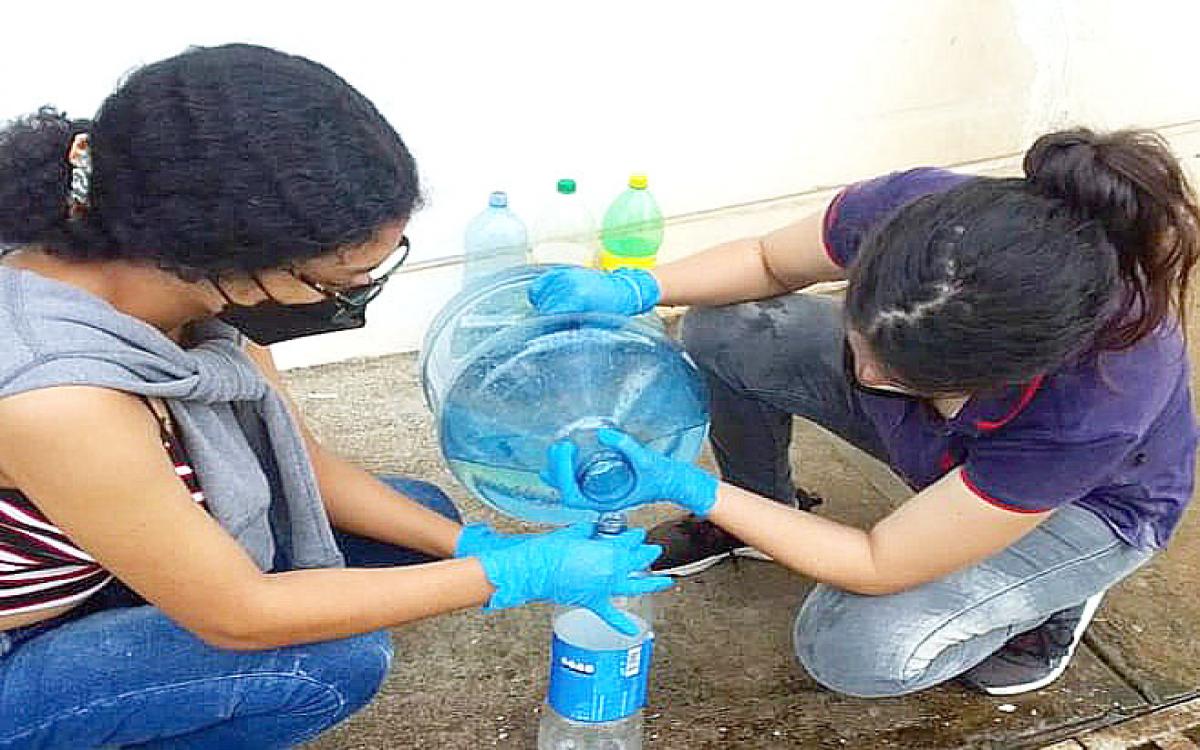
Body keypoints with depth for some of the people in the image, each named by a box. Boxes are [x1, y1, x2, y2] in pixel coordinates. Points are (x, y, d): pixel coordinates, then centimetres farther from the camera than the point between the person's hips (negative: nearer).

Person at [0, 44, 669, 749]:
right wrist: (515, 574, -25)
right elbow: (239, 616, -29)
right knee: (337, 661, -25)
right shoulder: (58, 398, -40)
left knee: (421, 513, 2)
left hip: (132, 558, 7)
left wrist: (477, 544, -10)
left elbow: (300, 458, -2)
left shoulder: (191, 284, -17)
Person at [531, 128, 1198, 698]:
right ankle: (761, 507, 12)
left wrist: (685, 488, -35)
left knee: (856, 650, -26)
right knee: (726, 331, -17)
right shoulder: (910, 209, -34)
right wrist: (634, 290, -26)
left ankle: (1048, 601, 4)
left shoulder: (1100, 400, -43)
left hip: (1088, 500, -4)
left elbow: (879, 567, -31)